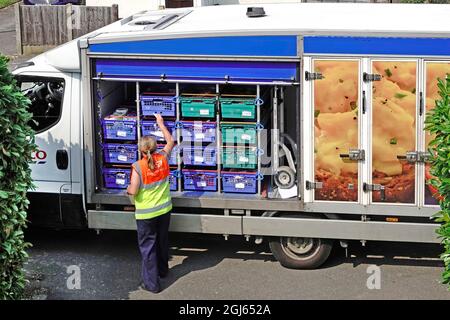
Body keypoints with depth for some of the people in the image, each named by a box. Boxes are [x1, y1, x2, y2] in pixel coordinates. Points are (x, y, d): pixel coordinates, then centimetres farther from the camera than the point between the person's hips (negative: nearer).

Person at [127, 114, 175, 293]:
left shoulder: (138, 167, -21)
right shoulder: (163, 158, -8)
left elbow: (133, 192, -21)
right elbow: (170, 142, 12)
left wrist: (128, 189, 3)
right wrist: (160, 123, 20)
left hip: (146, 214, -5)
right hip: (164, 210, 5)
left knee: (147, 246, 4)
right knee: (162, 241, 24)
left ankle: (151, 283, 6)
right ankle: (163, 270, 44)